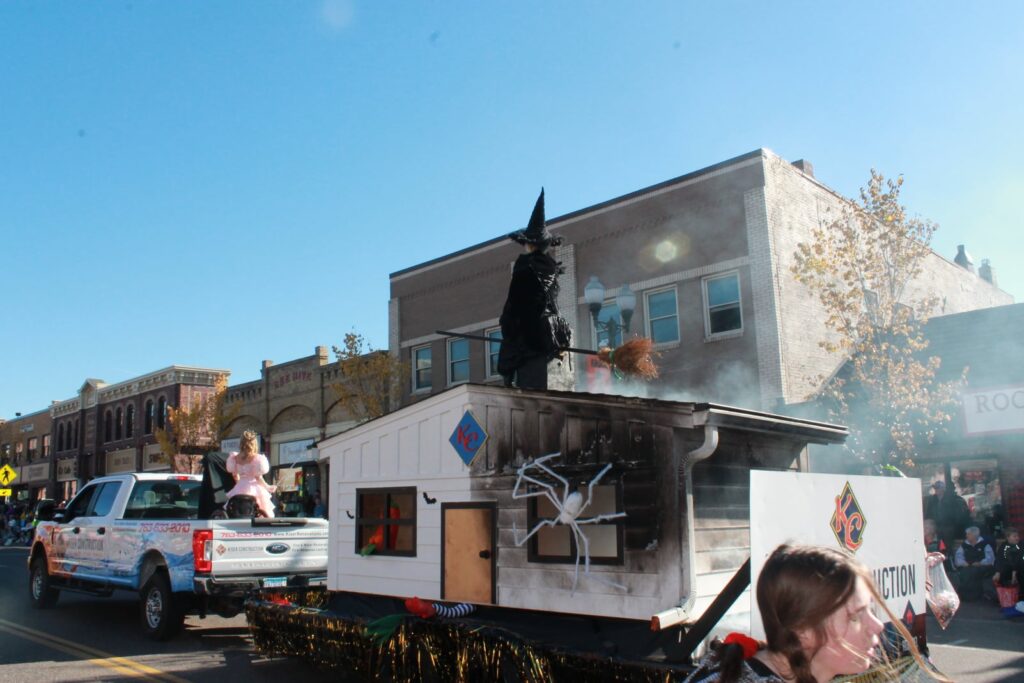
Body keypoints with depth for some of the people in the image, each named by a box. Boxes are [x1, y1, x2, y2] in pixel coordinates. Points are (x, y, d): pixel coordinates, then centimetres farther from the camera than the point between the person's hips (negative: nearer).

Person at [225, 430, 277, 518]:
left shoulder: (235, 458, 6)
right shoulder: (256, 458, -9)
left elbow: (235, 476, 13)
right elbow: (258, 478, -9)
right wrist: (268, 487, 1)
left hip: (239, 490, 5)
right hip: (253, 488, -5)